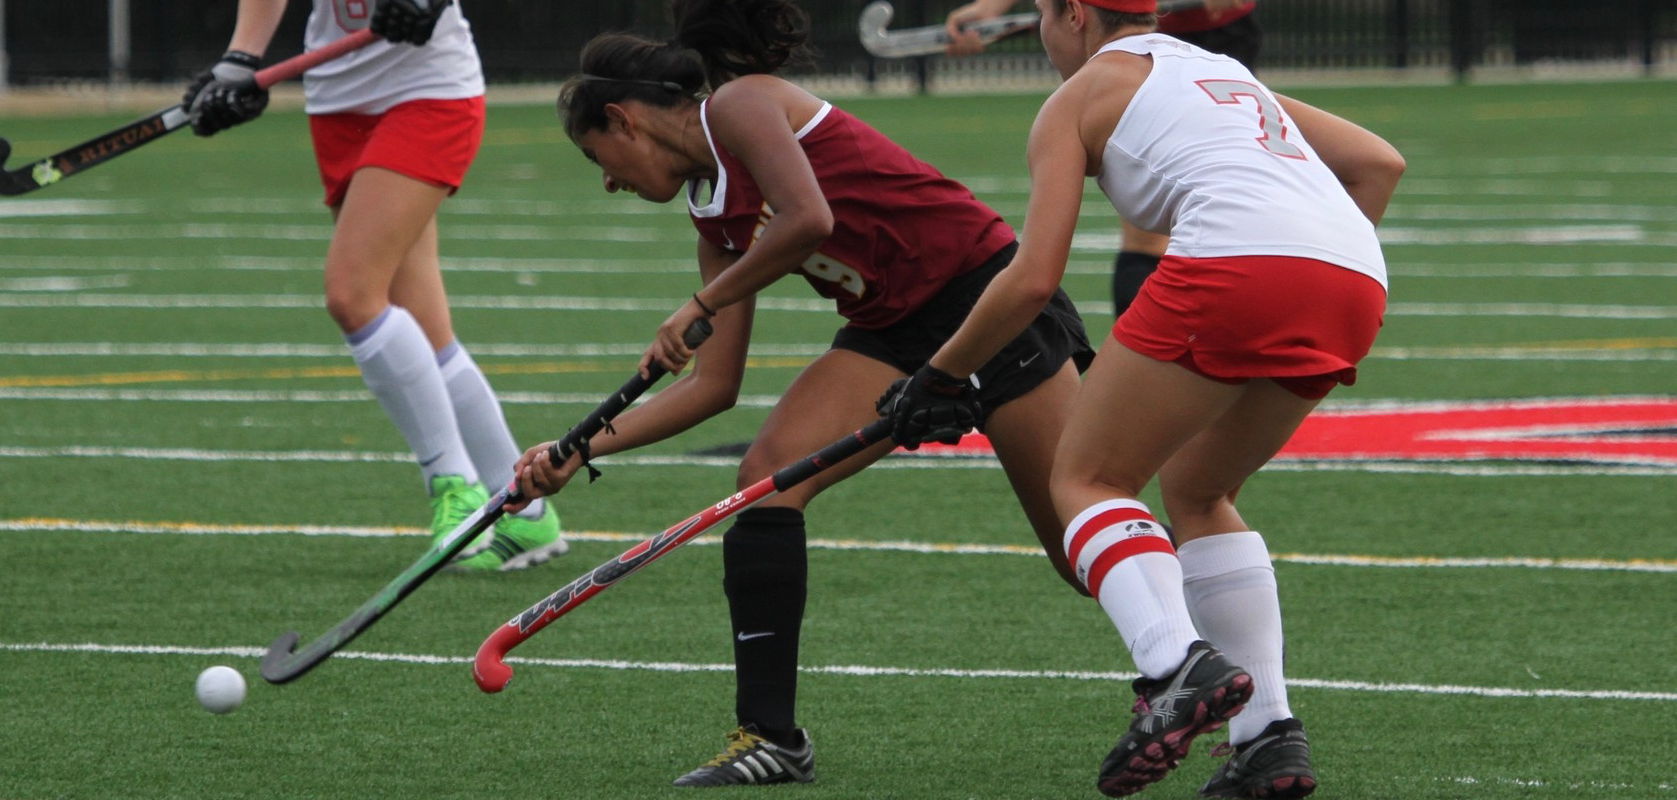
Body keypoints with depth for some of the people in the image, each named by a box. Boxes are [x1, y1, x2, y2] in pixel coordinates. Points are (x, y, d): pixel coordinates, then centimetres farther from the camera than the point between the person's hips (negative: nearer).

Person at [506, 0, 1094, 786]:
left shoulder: (740, 104, -9)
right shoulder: (713, 213, 14)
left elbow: (808, 219, -25)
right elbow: (715, 383, 14)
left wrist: (702, 304, -12)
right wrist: (582, 448, 9)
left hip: (985, 292, -8)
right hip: (896, 332, 8)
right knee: (769, 473, -8)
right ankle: (769, 736, -8)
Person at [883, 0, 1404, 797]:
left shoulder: (1081, 95, 15)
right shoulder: (1227, 74, 34)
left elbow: (1033, 278, 6)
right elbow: (1379, 162, 29)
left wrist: (938, 375, 18)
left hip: (1236, 261, -7)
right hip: (1357, 282, 7)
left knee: (1086, 479, 5)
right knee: (1196, 492, 24)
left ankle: (1178, 665, -23)